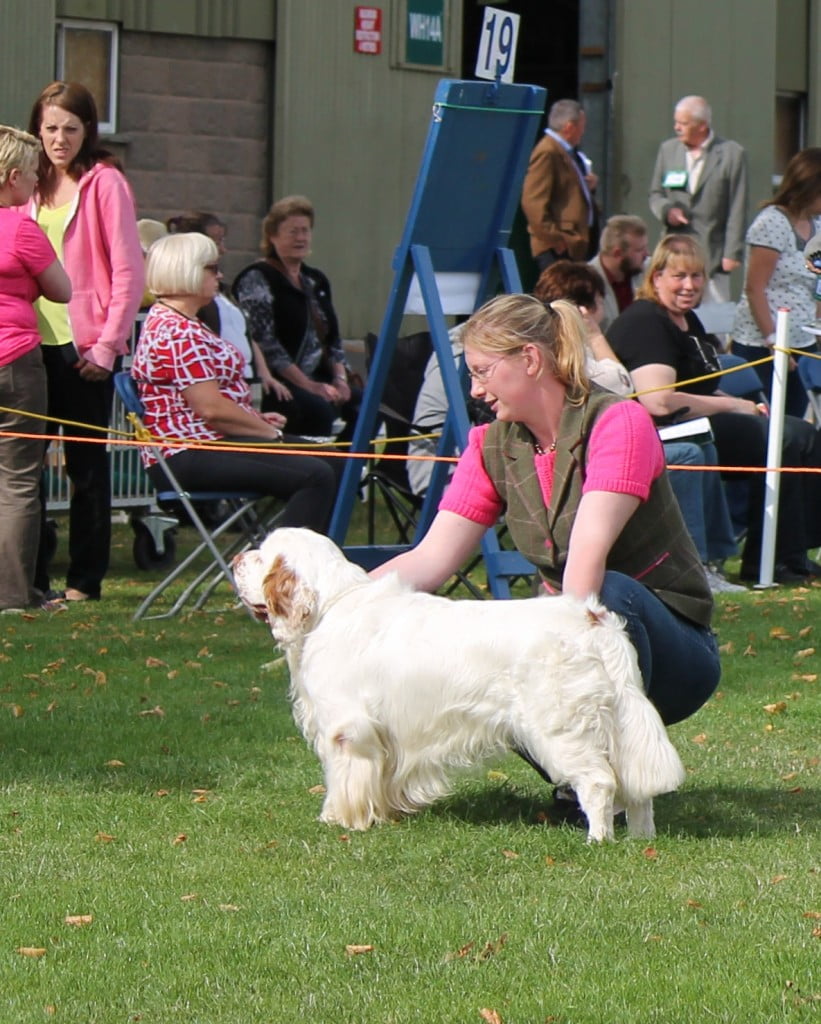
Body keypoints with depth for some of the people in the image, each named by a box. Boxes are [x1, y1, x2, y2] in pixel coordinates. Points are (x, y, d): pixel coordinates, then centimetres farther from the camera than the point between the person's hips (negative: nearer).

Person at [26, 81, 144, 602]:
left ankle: (85, 580, 8)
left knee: (86, 462, 2)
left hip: (85, 347, -5)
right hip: (33, 342, 5)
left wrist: (107, 344, -11)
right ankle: (29, 576, 7)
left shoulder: (105, 183, -2)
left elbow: (128, 270, -6)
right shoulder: (32, 185, 14)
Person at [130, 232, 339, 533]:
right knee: (316, 477, -24)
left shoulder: (166, 322, 19)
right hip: (190, 457, -12)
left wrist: (257, 418, 12)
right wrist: (269, 431, -10)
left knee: (333, 464, 8)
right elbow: (211, 409, -21)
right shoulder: (178, 333, -16)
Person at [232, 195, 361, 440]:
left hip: (318, 380, 7)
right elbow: (265, 344, -13)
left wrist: (340, 378, 2)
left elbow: (332, 338, 21)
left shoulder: (315, 281, 21)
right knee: (318, 408, -35)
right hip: (278, 383, -7)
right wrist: (308, 386, -17)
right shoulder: (257, 280, -3)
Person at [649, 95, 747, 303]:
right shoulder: (668, 150, 11)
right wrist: (666, 209, -8)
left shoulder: (732, 154, -3)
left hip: (712, 253, -4)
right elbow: (655, 194, 17)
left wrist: (733, 253, -8)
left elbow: (737, 209, -4)